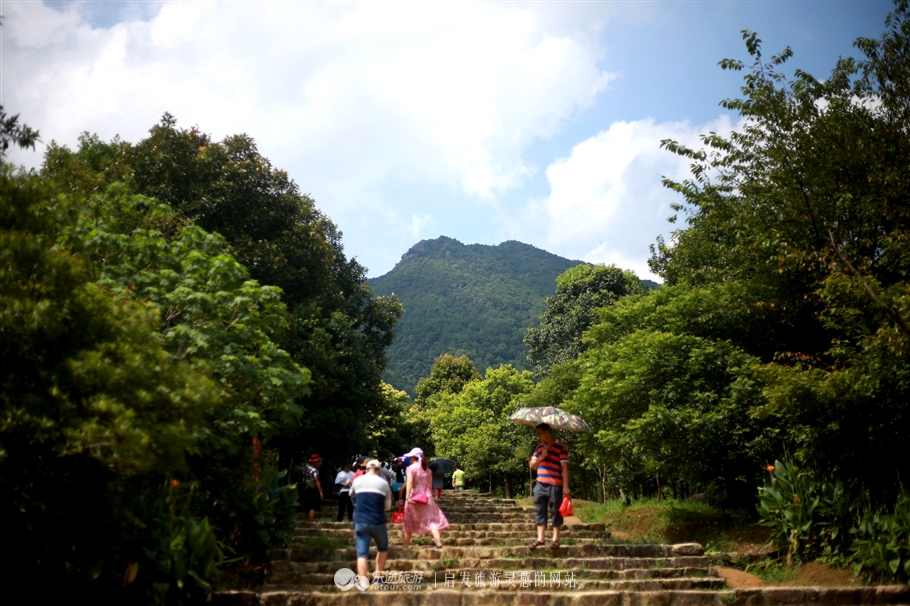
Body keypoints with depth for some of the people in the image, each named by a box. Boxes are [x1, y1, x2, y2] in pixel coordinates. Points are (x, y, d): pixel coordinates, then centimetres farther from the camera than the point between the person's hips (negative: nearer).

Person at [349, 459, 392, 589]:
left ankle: (363, 582, -11)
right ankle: (377, 576, 18)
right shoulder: (384, 483, 2)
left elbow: (351, 493, 28)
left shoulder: (358, 480, 7)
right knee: (383, 548, 21)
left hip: (360, 522, 1)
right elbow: (388, 506, 6)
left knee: (362, 552, 1)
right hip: (378, 522, -1)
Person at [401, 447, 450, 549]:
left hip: (414, 498, -3)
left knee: (409, 523, 10)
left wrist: (407, 497, -26)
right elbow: (429, 486, 11)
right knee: (431, 520, -1)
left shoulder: (411, 468, -5)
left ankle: (406, 547, 16)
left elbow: (409, 482, -18)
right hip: (427, 498, 3)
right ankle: (438, 542, -21)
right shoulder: (428, 470, 10)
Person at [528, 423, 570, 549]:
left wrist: (565, 486, -14)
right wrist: (541, 457, -5)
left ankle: (555, 539, 10)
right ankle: (540, 539, 13)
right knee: (539, 512, 7)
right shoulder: (539, 447, 14)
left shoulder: (560, 447, -5)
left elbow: (564, 467, -8)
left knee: (555, 512, 1)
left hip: (555, 486, -6)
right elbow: (532, 465, 14)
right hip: (540, 485, 6)